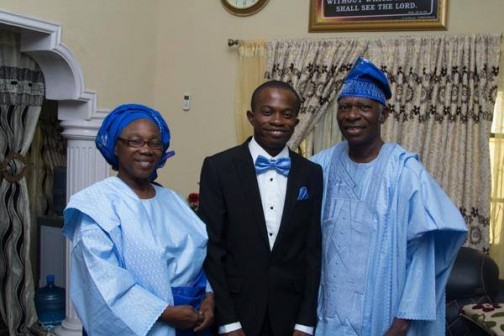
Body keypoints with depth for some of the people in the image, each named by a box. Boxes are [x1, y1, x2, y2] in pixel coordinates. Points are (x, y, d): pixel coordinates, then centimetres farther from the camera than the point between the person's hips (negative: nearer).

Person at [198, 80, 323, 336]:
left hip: (290, 314, 2)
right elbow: (211, 247, -7)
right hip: (235, 310, -2)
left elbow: (313, 251, 2)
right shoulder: (218, 168, -7)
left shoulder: (311, 174, 1)